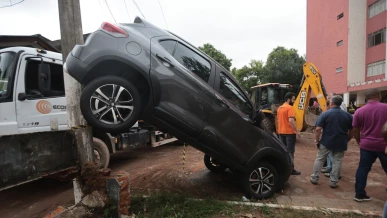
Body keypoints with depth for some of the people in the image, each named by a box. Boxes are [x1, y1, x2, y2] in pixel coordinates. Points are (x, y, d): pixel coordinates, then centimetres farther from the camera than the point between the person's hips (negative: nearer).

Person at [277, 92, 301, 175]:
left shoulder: (279, 108, 12)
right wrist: (297, 131, -21)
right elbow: (291, 120, -25)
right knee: (290, 151, 0)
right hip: (289, 132, -8)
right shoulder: (290, 108, -15)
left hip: (281, 132, 8)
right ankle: (291, 169, 5)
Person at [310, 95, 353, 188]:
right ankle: (333, 182, 17)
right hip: (340, 143, 3)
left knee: (319, 159, 11)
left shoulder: (325, 114, -9)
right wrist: (346, 141, 19)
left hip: (326, 142, -2)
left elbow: (318, 129, -15)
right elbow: (351, 131, 8)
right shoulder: (348, 115, 3)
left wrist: (317, 141, -5)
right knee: (337, 162, 12)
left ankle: (314, 178, 18)